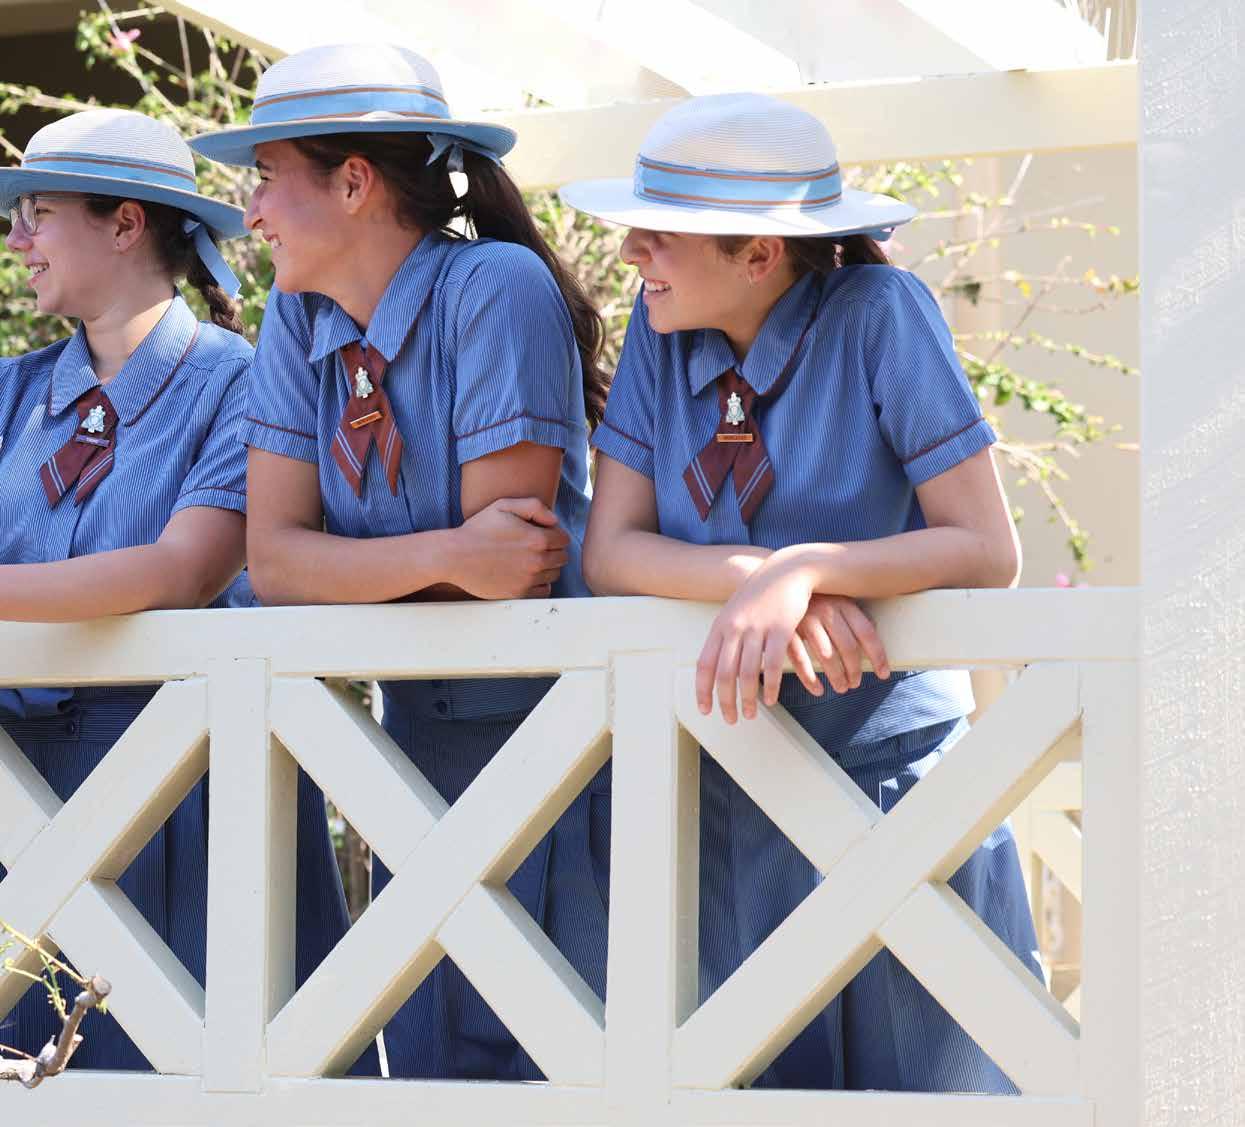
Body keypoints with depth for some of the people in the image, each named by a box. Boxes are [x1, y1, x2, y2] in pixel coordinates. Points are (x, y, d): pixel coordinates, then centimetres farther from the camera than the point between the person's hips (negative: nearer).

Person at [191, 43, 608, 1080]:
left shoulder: (498, 290, -16)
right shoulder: (300, 320, 3)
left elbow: (514, 567, -19)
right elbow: (272, 557, -6)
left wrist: (353, 574, -7)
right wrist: (447, 555, -22)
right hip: (421, 723, 6)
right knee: (434, 1063, 7)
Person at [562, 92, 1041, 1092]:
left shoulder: (879, 315, -11)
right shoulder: (664, 331, 1)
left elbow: (989, 551, -14)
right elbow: (610, 551, -4)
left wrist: (802, 569, -27)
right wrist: (754, 579, -22)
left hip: (899, 776, -4)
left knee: (933, 1084, 0)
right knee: (779, 1086, 8)